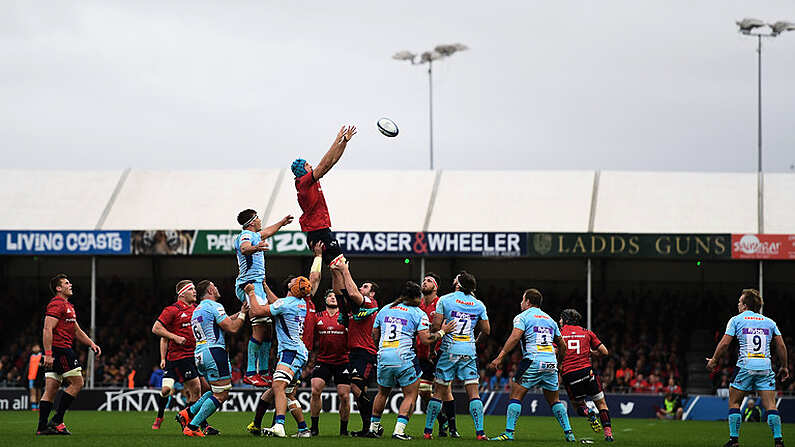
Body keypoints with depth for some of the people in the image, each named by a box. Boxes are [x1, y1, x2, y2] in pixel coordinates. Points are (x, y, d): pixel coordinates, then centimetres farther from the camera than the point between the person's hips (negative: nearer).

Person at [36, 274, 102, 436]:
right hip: (60, 349, -10)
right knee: (77, 383, -8)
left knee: (51, 390, 6)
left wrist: (91, 344, 18)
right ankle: (57, 421, -9)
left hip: (55, 352, 10)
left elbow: (77, 330, 30)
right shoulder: (57, 304, -10)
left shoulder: (68, 306, 23)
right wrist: (48, 353, -24)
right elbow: (47, 330, -18)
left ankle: (42, 427, 3)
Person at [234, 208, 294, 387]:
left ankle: (263, 372, 13)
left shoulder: (254, 235, 24)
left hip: (257, 285, 11)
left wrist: (282, 222, 62)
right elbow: (244, 248, -32)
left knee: (268, 328, 10)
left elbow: (267, 232, 46)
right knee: (260, 327, -20)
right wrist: (255, 248, -54)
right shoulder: (246, 235, -8)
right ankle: (250, 373, -24)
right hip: (250, 284, -11)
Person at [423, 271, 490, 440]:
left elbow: (436, 326, -7)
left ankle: (428, 431, 7)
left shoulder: (444, 300, -2)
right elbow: (486, 331, 10)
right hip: (469, 350, 1)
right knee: (473, 393, 1)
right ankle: (480, 432, -7)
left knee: (439, 392, 5)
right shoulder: (478, 304, 5)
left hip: (449, 349, -1)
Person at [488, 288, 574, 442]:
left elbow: (515, 337, -12)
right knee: (553, 400, 15)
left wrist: (500, 357, -14)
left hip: (533, 360, -6)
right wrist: (558, 363, 37)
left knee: (516, 396, -3)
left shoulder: (523, 317, 3)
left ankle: (509, 433, -12)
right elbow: (562, 345, 24)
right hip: (551, 362, 6)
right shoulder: (549, 319, 21)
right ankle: (568, 433, 11)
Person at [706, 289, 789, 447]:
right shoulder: (769, 322, 14)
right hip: (766, 367, 3)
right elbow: (781, 346, 11)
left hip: (745, 366, -2)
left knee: (734, 403, 10)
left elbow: (724, 343, 1)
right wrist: (784, 367, 20)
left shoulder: (736, 320, 5)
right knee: (770, 405, -1)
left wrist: (714, 361, 14)